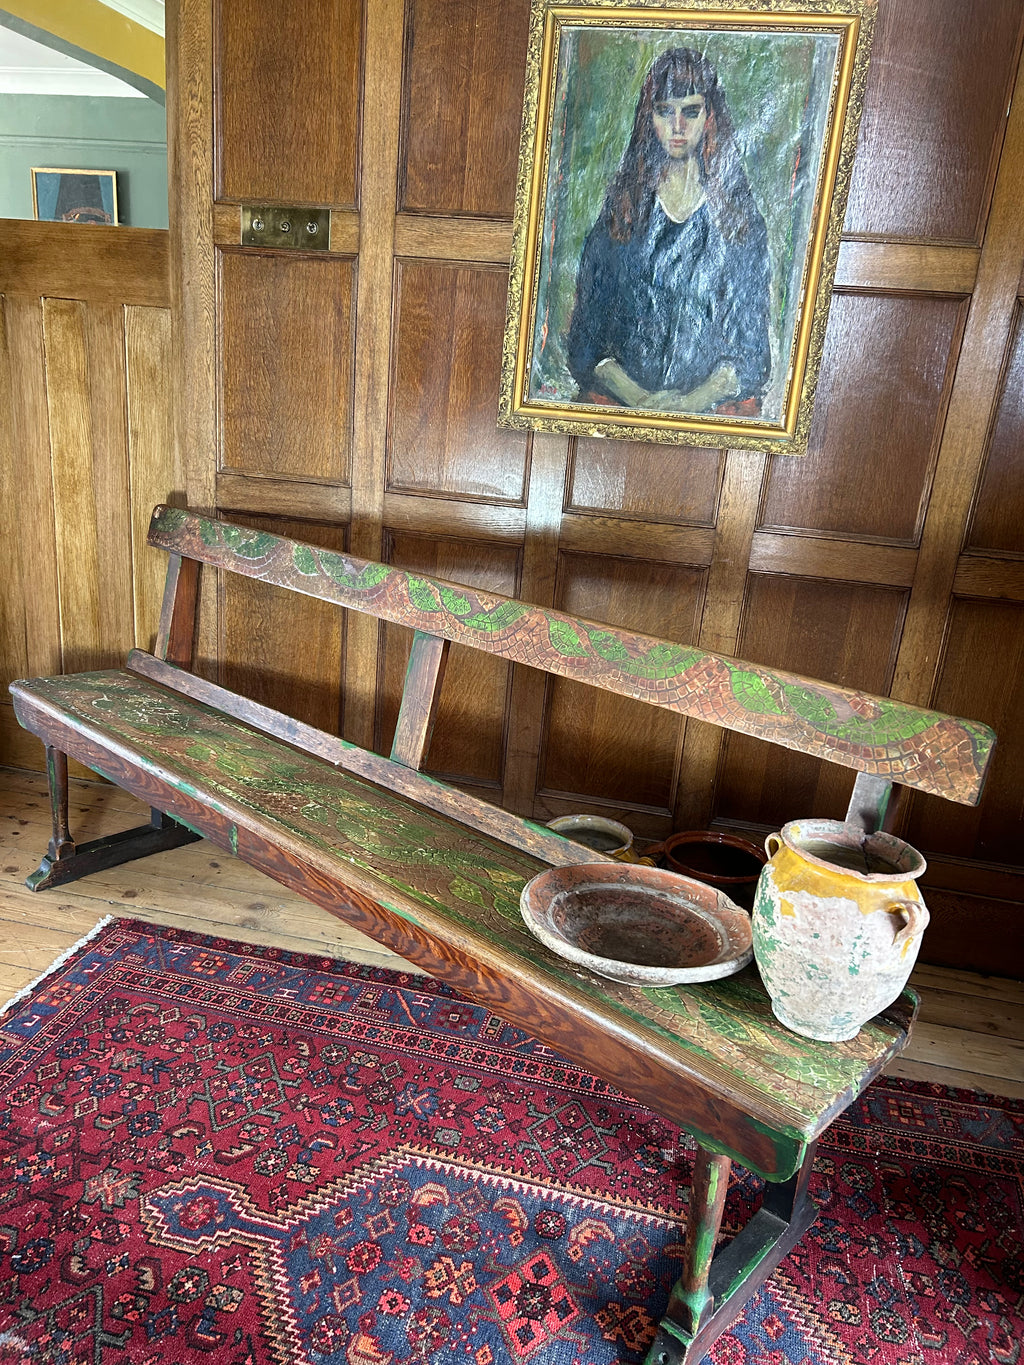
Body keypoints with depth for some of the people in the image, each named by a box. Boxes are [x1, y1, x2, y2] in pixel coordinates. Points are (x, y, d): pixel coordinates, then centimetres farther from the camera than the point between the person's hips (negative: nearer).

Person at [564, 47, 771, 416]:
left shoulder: (739, 216, 10)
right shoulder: (620, 209, 11)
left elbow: (752, 341, 4)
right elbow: (586, 335, 5)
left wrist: (697, 400, -14)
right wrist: (637, 396, -12)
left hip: (715, 403, 0)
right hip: (620, 399, 1)